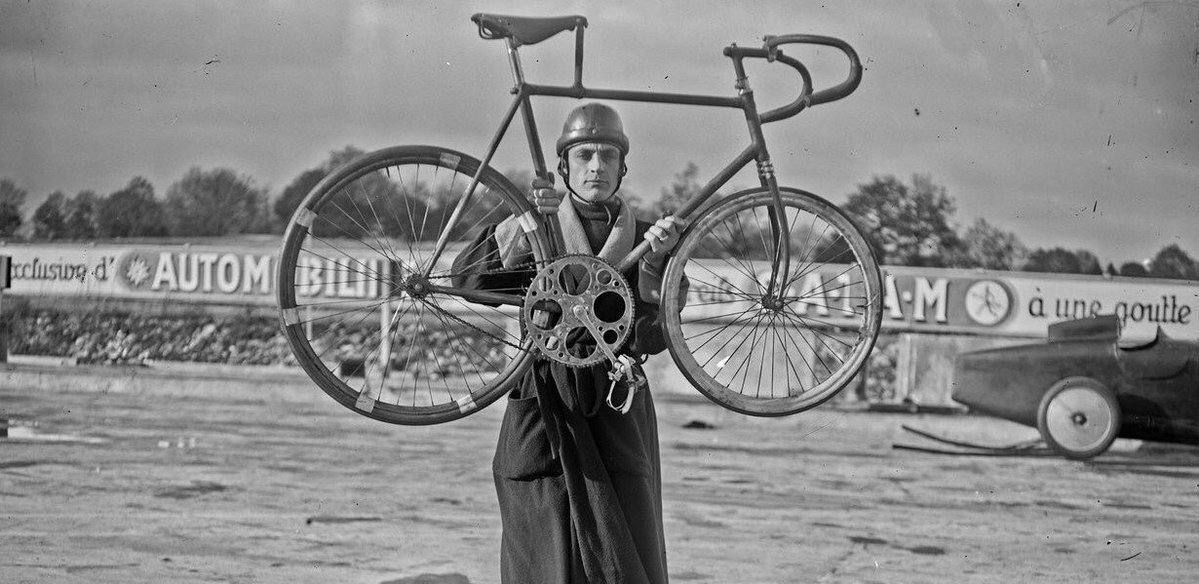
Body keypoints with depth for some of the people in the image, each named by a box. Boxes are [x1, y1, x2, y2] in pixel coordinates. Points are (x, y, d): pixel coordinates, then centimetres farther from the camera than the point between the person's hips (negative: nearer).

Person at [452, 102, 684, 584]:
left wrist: (655, 261, -17)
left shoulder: (640, 236, 11)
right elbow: (467, 275, -12)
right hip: (546, 409, -1)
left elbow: (654, 336, -2)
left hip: (617, 409, 2)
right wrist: (524, 221, -23)